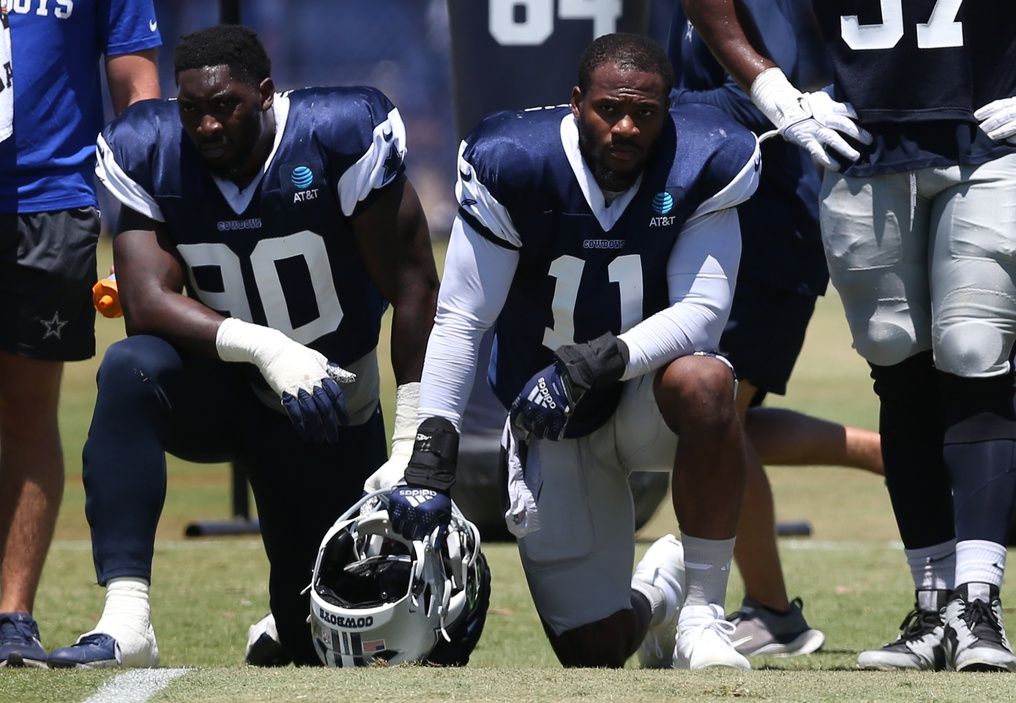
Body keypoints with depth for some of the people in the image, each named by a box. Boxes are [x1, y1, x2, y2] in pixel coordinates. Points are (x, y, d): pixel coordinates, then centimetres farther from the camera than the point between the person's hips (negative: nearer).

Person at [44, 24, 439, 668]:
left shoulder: (338, 137, -19)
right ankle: (126, 623, -40)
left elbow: (413, 288, -16)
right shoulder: (151, 155, -12)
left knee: (327, 647, 2)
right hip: (223, 391, 1)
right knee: (130, 370, -35)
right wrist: (264, 348, -38)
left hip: (330, 409, -1)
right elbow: (147, 300, -22)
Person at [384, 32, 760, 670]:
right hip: (552, 424, 0)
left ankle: (703, 612, -23)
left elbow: (702, 312, -20)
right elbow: (459, 322, -16)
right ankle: (657, 588, 38)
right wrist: (431, 455, -25)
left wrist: (593, 364, -34)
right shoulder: (513, 165, -18)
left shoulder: (699, 167, -16)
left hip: (644, 397, 0)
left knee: (703, 382, -39)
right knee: (595, 654, -2)